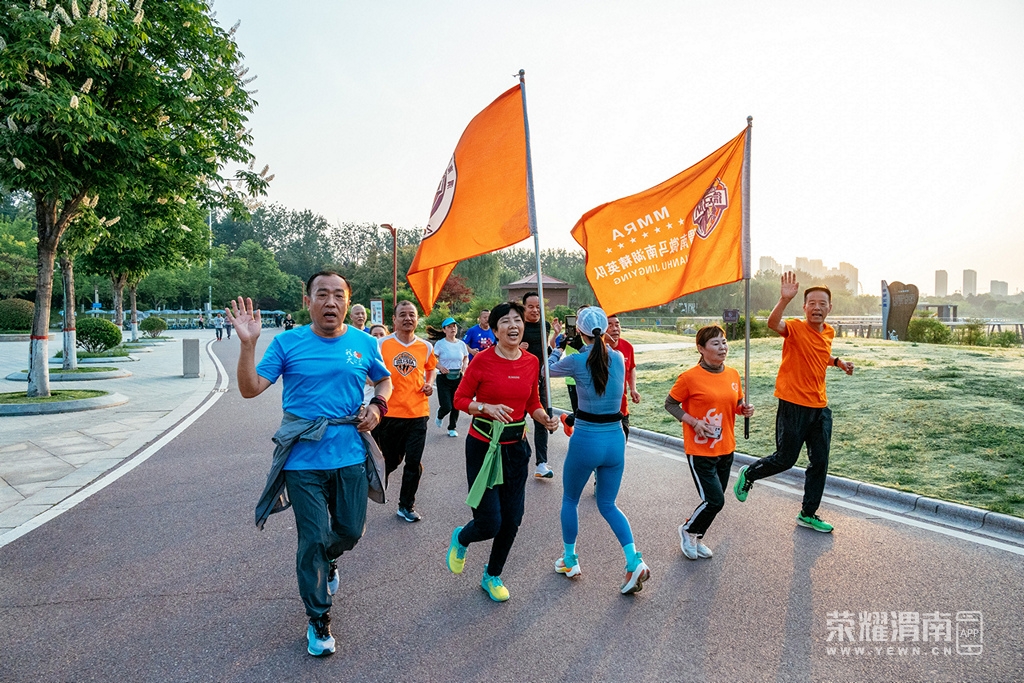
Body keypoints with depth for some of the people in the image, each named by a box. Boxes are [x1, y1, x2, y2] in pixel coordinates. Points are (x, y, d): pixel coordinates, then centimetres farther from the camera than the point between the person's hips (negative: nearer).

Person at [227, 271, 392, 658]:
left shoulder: (364, 344, 2)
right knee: (312, 540, 4)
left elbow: (384, 380, 17)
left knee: (351, 531, 13)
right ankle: (318, 621, 26)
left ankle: (327, 560, 51)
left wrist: (378, 405, -3)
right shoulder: (288, 344, -5)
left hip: (350, 456, 3)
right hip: (304, 459, -2)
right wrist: (248, 343, -22)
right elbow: (250, 388, -9)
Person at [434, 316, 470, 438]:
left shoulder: (461, 344, 5)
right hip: (444, 378, -3)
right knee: (446, 407, -8)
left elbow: (466, 358, 16)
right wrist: (440, 366, -25)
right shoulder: (440, 344, -7)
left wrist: (465, 365, -4)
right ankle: (440, 415, 29)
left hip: (458, 378, 4)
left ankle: (452, 428, 26)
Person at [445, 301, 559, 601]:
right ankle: (461, 538, 32)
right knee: (490, 523, -6)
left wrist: (546, 419, -8)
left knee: (512, 520, 10)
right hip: (483, 446, -4)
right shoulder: (483, 360, -13)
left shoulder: (532, 362, 0)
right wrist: (487, 407, -23)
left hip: (516, 447, 4)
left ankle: (492, 576, 36)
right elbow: (460, 399, -6)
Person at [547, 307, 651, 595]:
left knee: (570, 499, 19)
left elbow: (550, 368, 8)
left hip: (586, 440, -4)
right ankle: (634, 561, 2)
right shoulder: (618, 358, -1)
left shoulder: (577, 361, -13)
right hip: (615, 439, 4)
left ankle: (569, 561, 30)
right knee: (607, 504, 18)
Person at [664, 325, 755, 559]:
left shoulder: (733, 375, 3)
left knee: (715, 500, 14)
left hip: (726, 449, 6)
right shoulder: (690, 377, -15)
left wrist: (744, 410, -5)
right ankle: (687, 530, 20)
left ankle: (695, 538, 36)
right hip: (700, 451, -6)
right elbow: (670, 404, -7)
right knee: (715, 501, -8)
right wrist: (694, 422, -17)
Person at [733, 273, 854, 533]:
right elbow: (773, 323, -36)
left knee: (820, 462, 11)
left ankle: (808, 514, 27)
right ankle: (748, 474, 30)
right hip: (794, 406, -7)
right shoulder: (796, 328, -12)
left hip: (820, 408, 7)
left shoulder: (829, 333, 9)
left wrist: (838, 361, 13)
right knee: (785, 459, 0)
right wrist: (784, 299, -51)